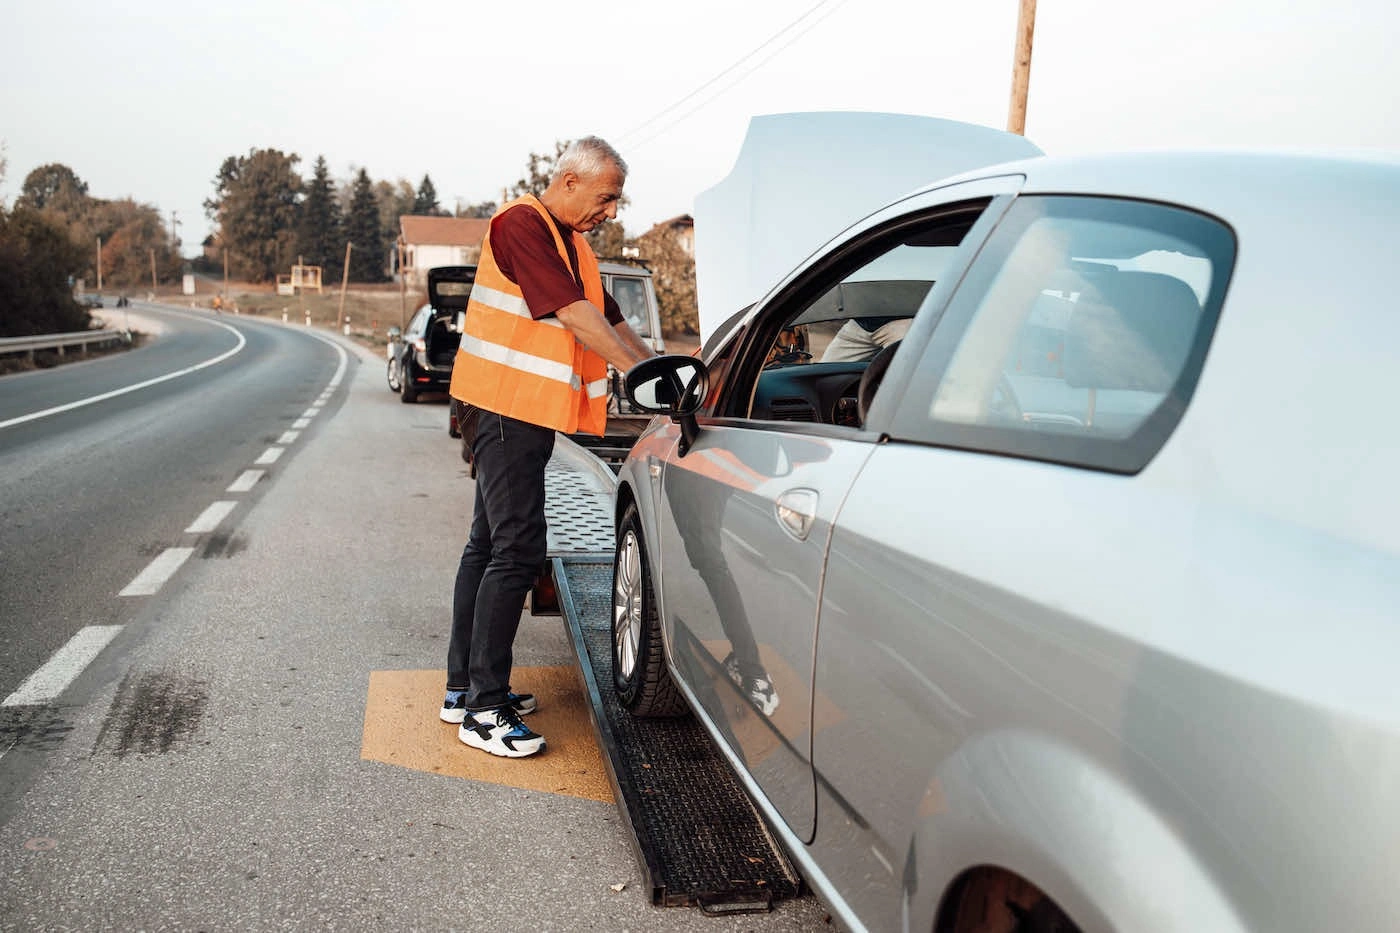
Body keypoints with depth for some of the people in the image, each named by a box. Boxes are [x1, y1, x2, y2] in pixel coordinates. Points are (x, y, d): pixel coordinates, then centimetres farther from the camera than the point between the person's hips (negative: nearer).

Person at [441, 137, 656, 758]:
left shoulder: (572, 244, 18)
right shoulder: (521, 224, -12)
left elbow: (613, 322, 21)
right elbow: (576, 317, -21)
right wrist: (640, 373, -22)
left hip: (528, 414, 10)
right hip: (508, 407, -10)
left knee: (489, 544, 13)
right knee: (517, 550, -12)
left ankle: (463, 688, 22)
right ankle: (483, 710, -6)